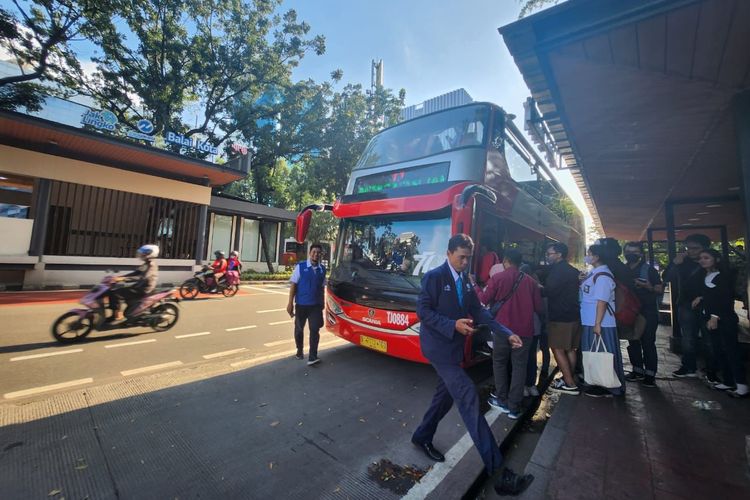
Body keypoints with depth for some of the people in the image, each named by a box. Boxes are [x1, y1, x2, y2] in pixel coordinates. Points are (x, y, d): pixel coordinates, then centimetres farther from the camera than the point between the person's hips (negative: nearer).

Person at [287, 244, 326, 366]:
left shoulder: (322, 269, 4)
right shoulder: (300, 266, -6)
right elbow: (293, 285, -6)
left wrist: (322, 303, 12)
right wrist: (290, 303, -9)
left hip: (316, 305, 1)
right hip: (301, 304, -1)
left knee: (315, 330, -6)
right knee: (299, 329, 15)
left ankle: (312, 357, -2)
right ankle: (299, 351, 37)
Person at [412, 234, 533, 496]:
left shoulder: (465, 280, 7)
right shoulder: (434, 276, -14)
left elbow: (479, 311, 4)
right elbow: (422, 311, -17)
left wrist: (507, 334, -5)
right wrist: (453, 324, -26)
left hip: (454, 346, 8)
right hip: (438, 346, -8)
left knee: (445, 394, 18)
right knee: (468, 396, -11)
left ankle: (422, 436, 40)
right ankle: (498, 470, -3)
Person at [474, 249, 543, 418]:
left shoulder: (498, 278, -8)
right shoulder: (530, 281, 2)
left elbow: (484, 299, -2)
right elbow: (539, 308, 5)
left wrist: (475, 286, 14)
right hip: (525, 331, 3)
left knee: (499, 363, 16)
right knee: (519, 367, 10)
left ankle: (502, 400, 23)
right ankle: (514, 407, 15)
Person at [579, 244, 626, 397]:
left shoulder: (602, 275, -18)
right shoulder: (595, 273, 10)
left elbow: (602, 301, -22)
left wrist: (597, 324, -22)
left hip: (600, 324, -9)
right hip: (591, 322, 9)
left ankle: (607, 388, 16)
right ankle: (598, 384, 30)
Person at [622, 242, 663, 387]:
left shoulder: (649, 269, -4)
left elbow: (660, 289, -7)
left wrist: (649, 287, -25)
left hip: (648, 312, -4)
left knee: (648, 343, -1)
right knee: (633, 342, 11)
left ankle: (650, 374, 8)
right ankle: (638, 370, 23)